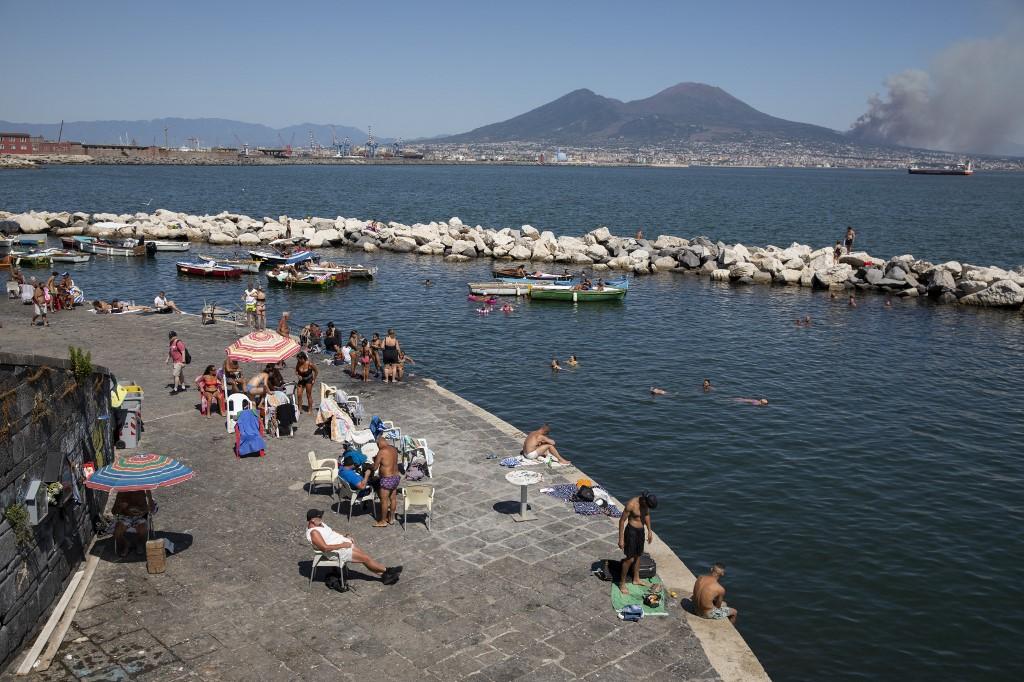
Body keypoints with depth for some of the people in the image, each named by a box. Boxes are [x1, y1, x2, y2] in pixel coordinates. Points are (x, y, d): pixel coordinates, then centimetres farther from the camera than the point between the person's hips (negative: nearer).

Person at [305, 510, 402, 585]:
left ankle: (383, 575, 7)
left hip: (344, 544, 9)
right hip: (339, 551, -9)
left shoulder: (320, 524, 9)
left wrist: (346, 538, 12)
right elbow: (325, 547, -28)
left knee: (365, 556, 2)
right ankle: (387, 570, 9)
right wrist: (342, 545, -22)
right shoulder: (313, 532, -21)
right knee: (365, 558, -7)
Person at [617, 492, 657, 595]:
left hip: (641, 530, 7)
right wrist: (621, 539, -17)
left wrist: (649, 530, 15)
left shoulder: (646, 502, -7)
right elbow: (622, 521, -20)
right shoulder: (631, 504, -27)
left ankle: (636, 579, 38)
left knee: (638, 556, 20)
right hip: (631, 531, -7)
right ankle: (622, 583, 10)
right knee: (630, 558, -4)